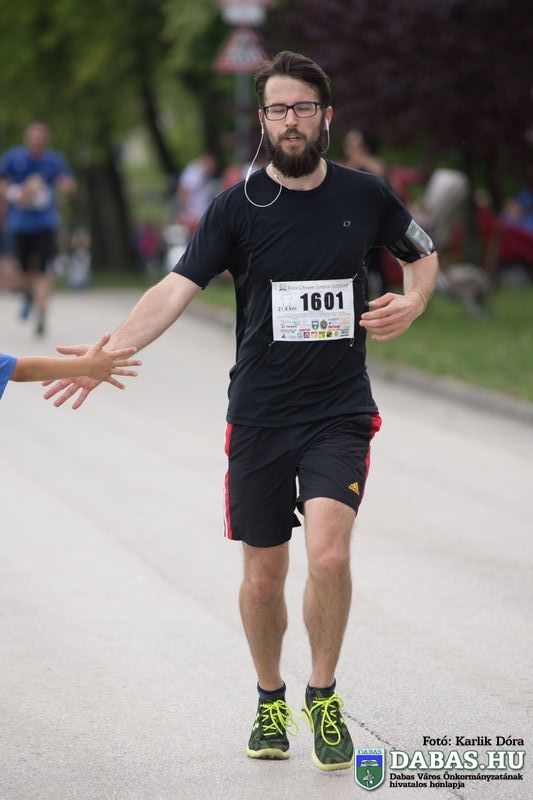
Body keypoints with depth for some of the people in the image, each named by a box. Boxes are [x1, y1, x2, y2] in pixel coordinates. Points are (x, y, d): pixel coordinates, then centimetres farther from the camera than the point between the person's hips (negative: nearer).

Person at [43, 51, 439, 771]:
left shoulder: (366, 196, 1)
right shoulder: (238, 206, -4)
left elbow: (424, 255, 19)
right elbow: (177, 287, -12)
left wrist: (411, 302, -3)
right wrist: (109, 352, -26)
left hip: (340, 413, -1)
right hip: (259, 417, 1)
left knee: (329, 555, -19)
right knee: (264, 574, 8)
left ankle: (323, 694, 3)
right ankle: (270, 701, 31)